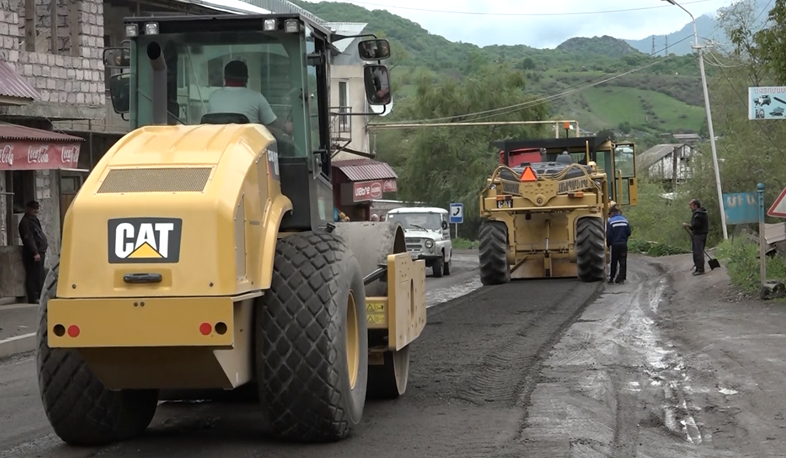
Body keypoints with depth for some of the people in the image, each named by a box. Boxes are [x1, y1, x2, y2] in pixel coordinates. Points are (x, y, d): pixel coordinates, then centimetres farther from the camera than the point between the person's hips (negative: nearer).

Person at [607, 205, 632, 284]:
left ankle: (612, 278, 15)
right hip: (623, 244, 2)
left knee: (614, 262, 10)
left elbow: (609, 235, -12)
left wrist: (608, 244, 3)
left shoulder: (610, 222, -10)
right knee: (623, 262, 6)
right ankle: (621, 278, 1)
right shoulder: (625, 220, 2)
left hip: (615, 244, -2)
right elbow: (629, 232, 2)